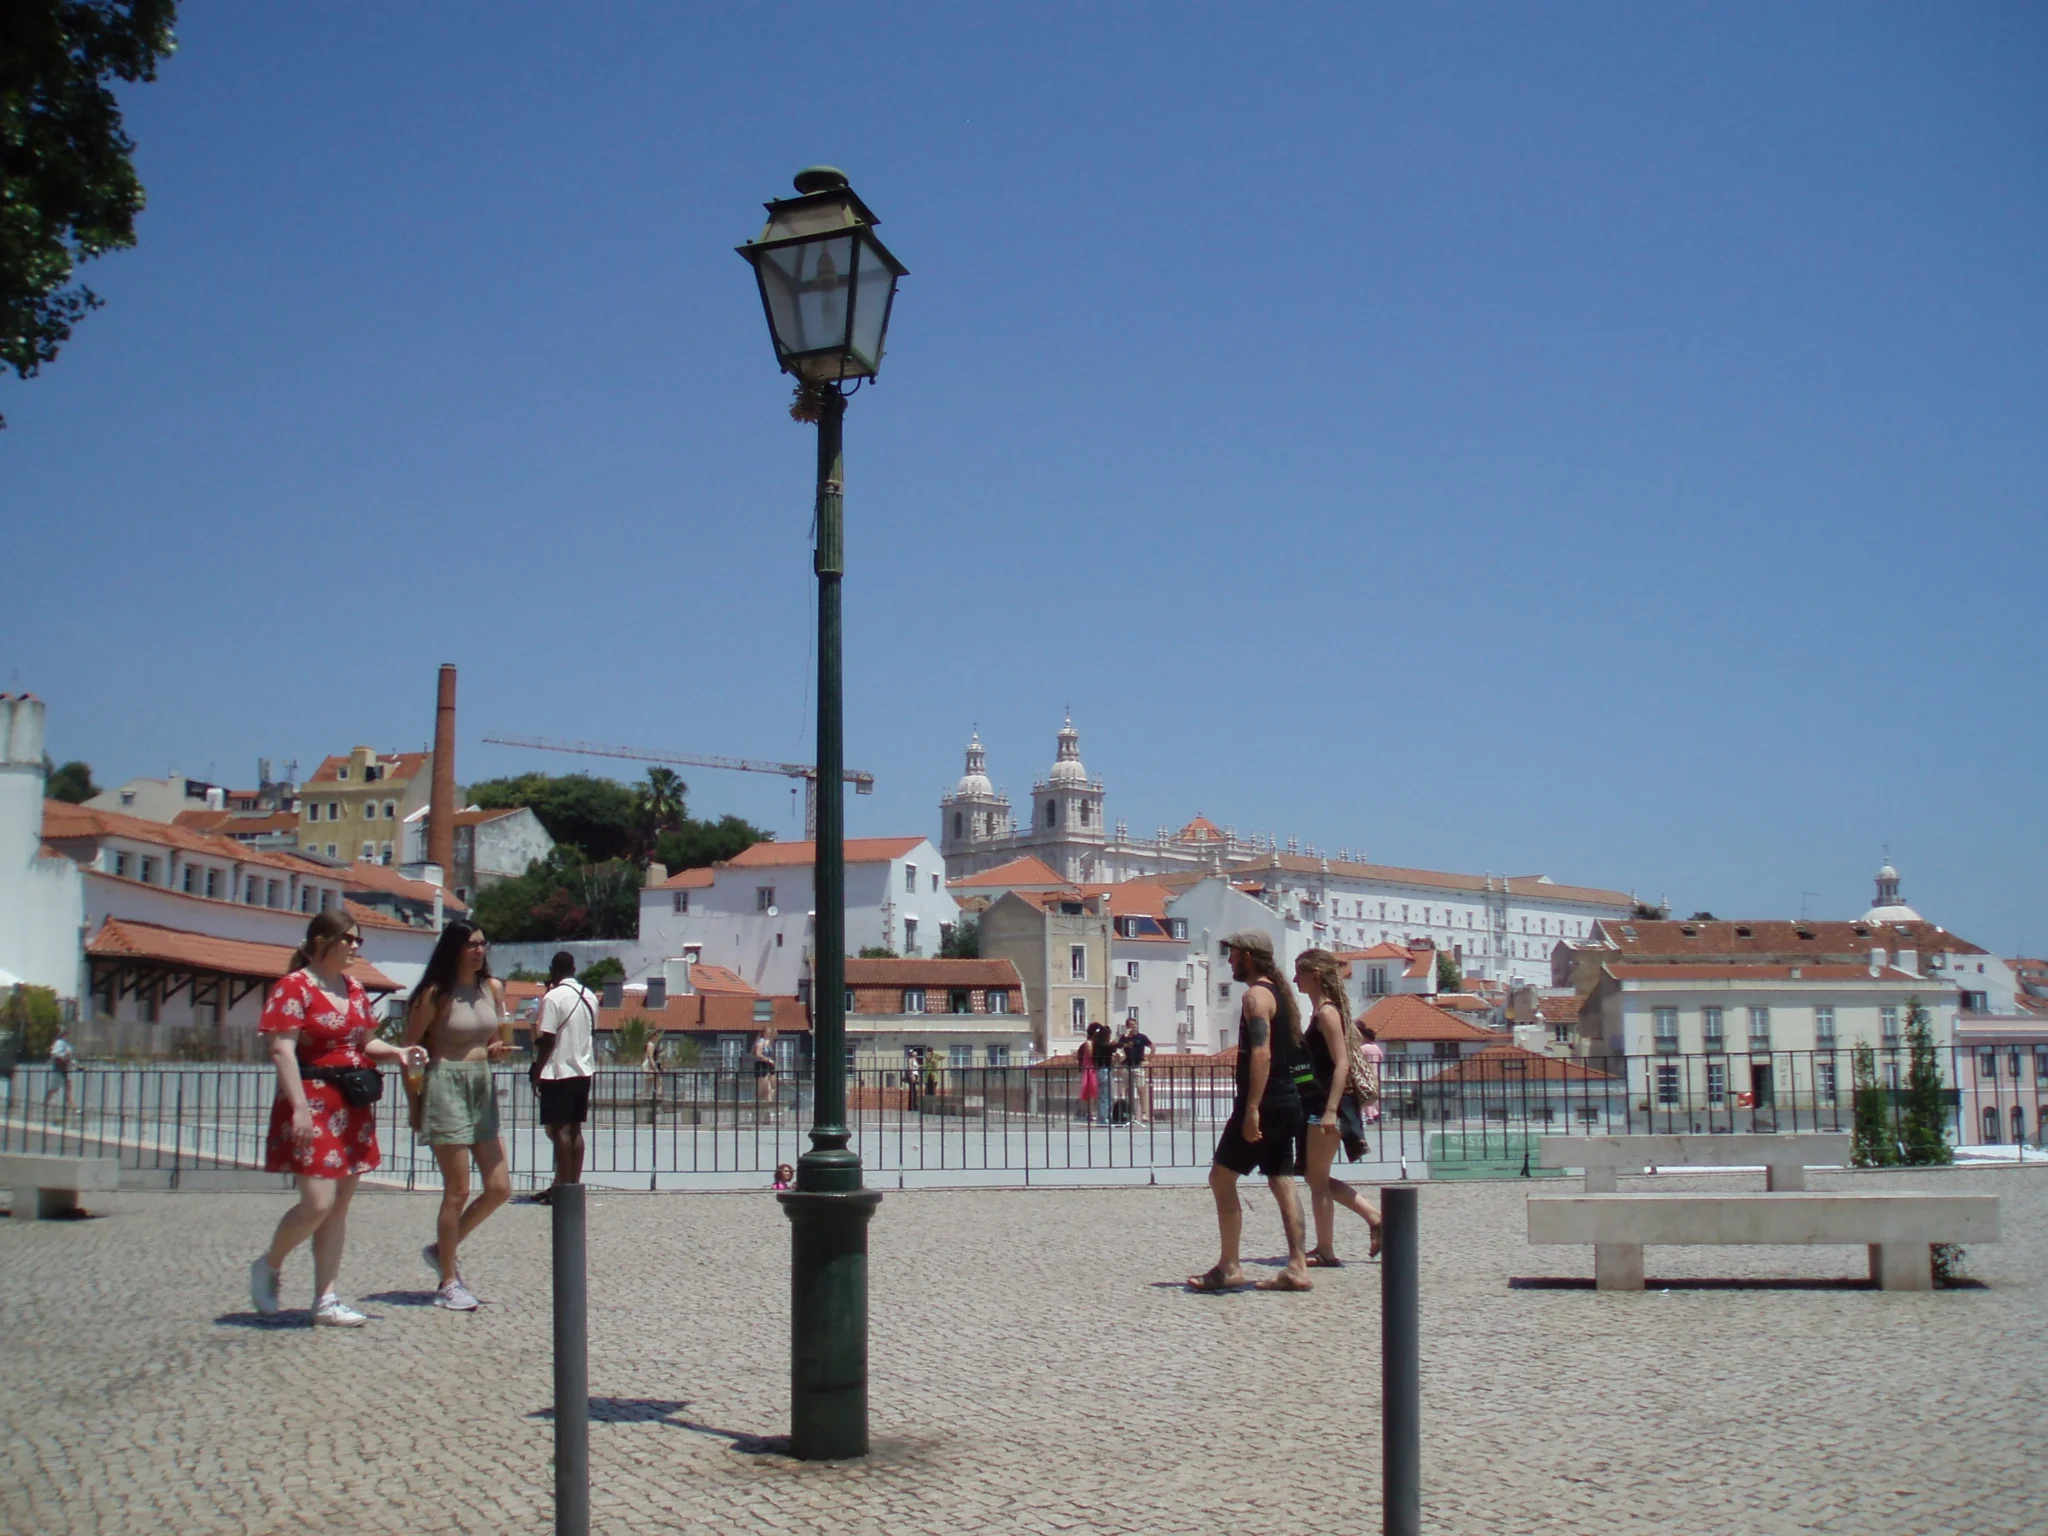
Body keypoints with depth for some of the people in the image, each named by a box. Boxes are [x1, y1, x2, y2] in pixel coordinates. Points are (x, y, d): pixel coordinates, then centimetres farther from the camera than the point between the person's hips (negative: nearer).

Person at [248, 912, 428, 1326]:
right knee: (318, 1203, -12)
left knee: (340, 1206, 7)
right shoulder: (294, 988, -8)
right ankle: (269, 1265, 15)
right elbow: (282, 1050, -15)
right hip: (313, 1105, -8)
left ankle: (325, 1300, 12)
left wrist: (397, 1052, 3)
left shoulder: (354, 989, 14)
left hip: (353, 1107, 8)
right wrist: (299, 1106, -22)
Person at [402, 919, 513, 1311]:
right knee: (458, 1190, -4)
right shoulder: (436, 994, -8)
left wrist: (498, 1049, -2)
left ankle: (444, 1248, 24)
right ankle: (449, 1283, 6)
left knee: (500, 1188, 4)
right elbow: (410, 1048, -5)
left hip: (484, 1087, 7)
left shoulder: (492, 988, 9)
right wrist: (416, 1100, -8)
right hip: (447, 1085, -7)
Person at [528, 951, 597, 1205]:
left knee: (560, 1129, -3)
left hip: (559, 1071, -7)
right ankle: (573, 1184, 12)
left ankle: (564, 1187, -3)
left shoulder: (553, 997, -12)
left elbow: (547, 1039, -14)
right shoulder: (589, 997, 9)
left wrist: (536, 1072, -9)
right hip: (584, 1069, 7)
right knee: (575, 1129, 10)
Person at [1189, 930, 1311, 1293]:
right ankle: (1297, 1268, 5)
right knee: (1282, 1183, 8)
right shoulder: (1281, 993, 17)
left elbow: (1261, 1053, -23)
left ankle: (1228, 1268, -2)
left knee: (1222, 1177, -3)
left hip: (1265, 1103, -10)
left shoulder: (1256, 995, -13)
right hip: (1287, 1102, 10)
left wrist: (1251, 1109, -26)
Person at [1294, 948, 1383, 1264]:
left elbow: (1342, 1063, -21)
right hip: (1320, 1102, 10)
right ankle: (1376, 1217, 16)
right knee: (1319, 1178, 15)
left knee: (1318, 1179, -1)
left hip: (1329, 1102, -10)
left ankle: (1325, 1251, 7)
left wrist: (1331, 1111, -26)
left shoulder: (1326, 1011, -14)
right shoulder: (1320, 1010, 14)